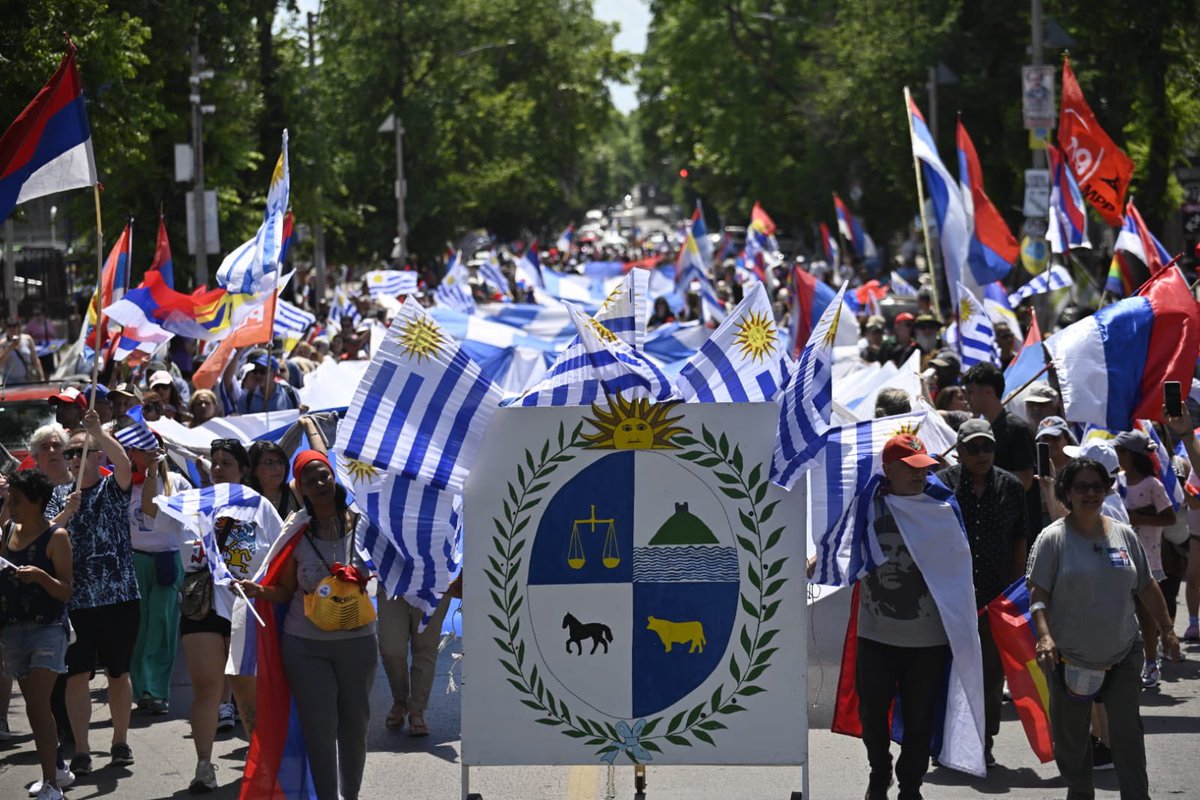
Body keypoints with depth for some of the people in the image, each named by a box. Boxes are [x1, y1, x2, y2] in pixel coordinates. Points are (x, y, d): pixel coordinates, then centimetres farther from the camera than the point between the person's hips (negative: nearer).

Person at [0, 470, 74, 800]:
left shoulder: (56, 537, -10)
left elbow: (66, 592, -12)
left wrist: (40, 575, -28)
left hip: (48, 628, -6)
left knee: (37, 706, -15)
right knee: (35, 707, 14)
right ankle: (56, 770, 28)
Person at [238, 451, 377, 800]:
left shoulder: (360, 522, -4)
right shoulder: (297, 532, -3)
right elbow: (286, 591, 2)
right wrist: (261, 591, -15)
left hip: (356, 640, 1)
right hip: (305, 643, -1)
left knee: (355, 723, 11)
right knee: (319, 726, 0)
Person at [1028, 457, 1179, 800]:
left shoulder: (1124, 535, 6)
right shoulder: (1053, 538, -7)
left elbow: (1146, 587, 14)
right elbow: (1038, 593, -11)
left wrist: (1167, 628, 13)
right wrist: (1044, 635, -24)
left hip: (1123, 655, 2)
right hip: (1070, 659, -2)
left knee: (1127, 729, -4)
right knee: (1070, 733, 9)